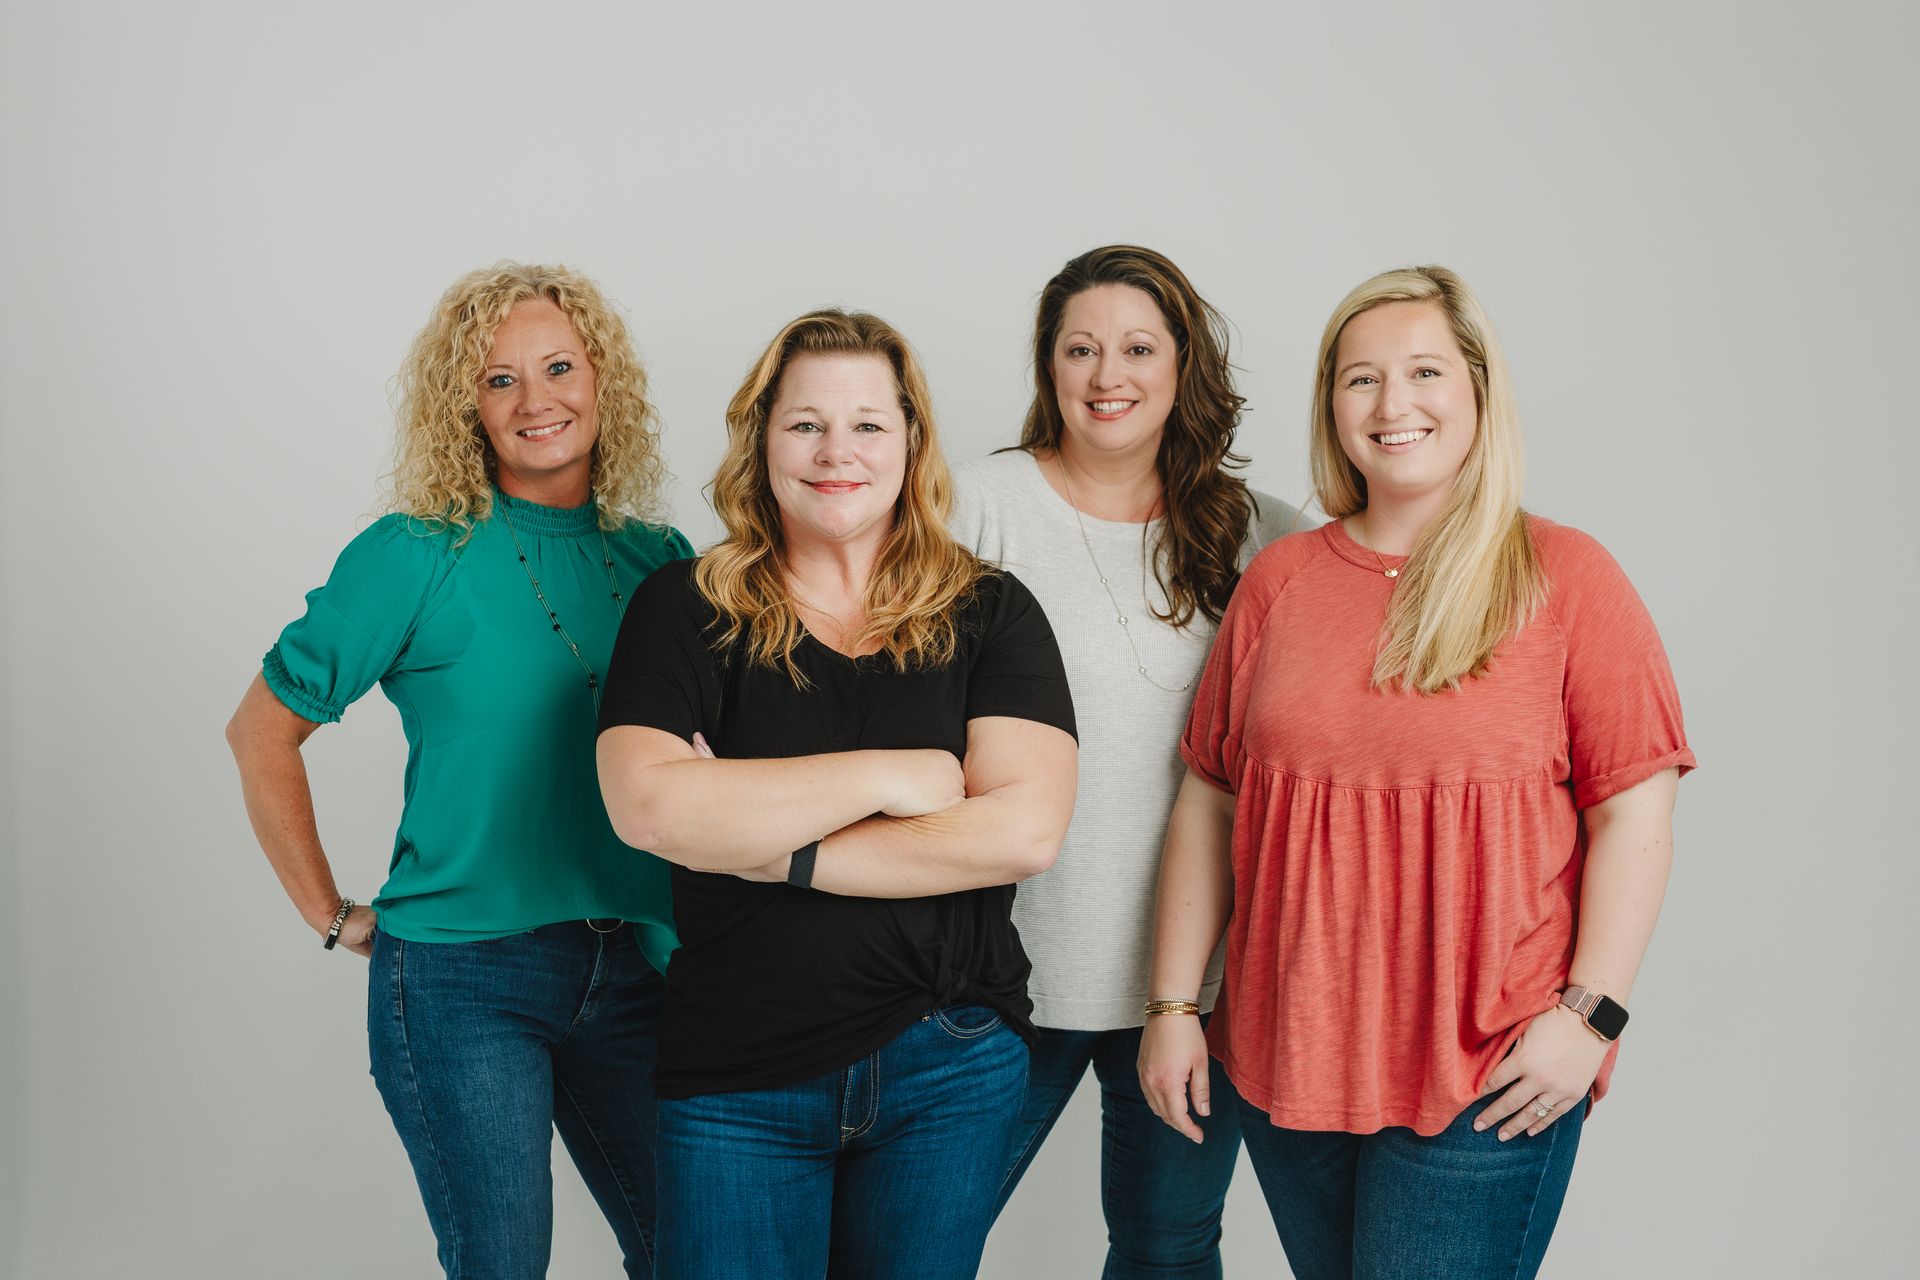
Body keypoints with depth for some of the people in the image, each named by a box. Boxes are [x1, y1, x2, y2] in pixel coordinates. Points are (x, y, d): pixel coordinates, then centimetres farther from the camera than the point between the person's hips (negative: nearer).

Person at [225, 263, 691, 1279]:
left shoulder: (660, 560, 6)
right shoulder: (416, 556, -5)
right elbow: (261, 733, 1)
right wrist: (332, 917, 0)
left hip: (635, 971, 4)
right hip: (467, 976, -4)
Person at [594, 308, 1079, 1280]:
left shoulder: (991, 614, 1)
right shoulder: (686, 609, 0)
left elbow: (1025, 830, -13)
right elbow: (646, 804, -16)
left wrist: (776, 849, -16)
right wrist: (892, 775, -15)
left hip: (951, 1071, 1)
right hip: (734, 1082, -1)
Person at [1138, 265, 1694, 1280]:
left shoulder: (1564, 576, -2)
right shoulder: (1279, 578, 8)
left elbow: (1634, 814, -5)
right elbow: (1208, 802, 9)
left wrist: (1589, 1013, -12)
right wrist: (1172, 1006, 6)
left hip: (1490, 1081, -3)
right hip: (1283, 1063, 4)